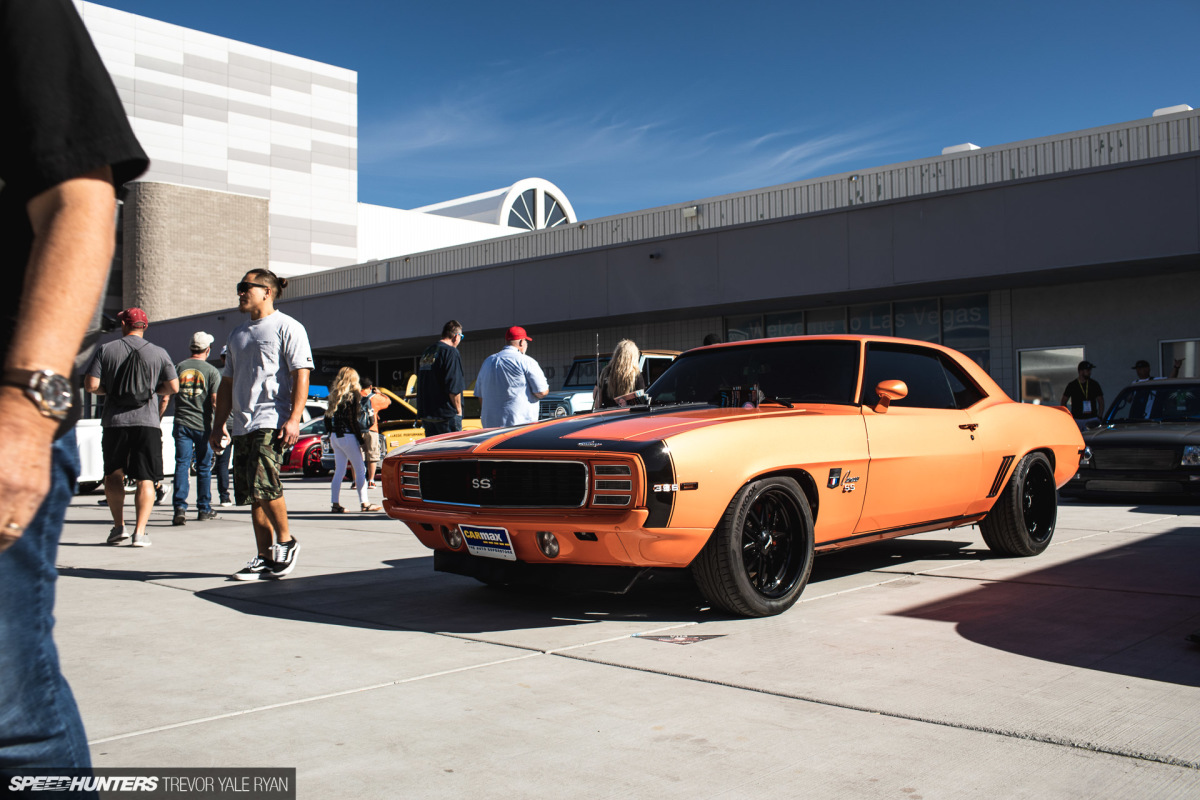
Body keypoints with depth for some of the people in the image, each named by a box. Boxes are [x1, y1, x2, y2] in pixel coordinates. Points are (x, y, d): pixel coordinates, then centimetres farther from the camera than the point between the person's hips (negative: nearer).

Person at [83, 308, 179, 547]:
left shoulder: (106, 350, 2)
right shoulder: (159, 353, 2)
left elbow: (90, 385, -4)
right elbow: (173, 387, 1)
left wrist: (110, 389, 14)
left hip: (114, 421, 1)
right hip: (147, 422, -1)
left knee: (113, 475, 18)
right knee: (146, 479, 2)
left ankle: (119, 526, 17)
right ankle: (140, 531, -5)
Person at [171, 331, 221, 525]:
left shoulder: (178, 368, 7)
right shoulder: (211, 371, -1)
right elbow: (216, 400, -8)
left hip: (182, 424, 2)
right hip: (203, 425, -2)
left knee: (181, 465, 0)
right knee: (204, 467, 8)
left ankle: (180, 507, -14)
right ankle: (204, 509, 16)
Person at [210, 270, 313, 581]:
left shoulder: (287, 327, 0)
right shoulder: (237, 334, 22)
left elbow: (301, 375, -8)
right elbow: (227, 383, 25)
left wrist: (294, 419, -18)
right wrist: (217, 425, 18)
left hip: (272, 421, -7)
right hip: (242, 425, 7)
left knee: (264, 483, -20)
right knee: (253, 495, 5)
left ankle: (285, 540, 0)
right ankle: (265, 558, 11)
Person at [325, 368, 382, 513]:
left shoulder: (334, 395, 9)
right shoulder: (352, 395, -11)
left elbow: (327, 417, 11)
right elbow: (353, 420, -14)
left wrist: (331, 433, 18)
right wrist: (361, 434, -6)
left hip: (334, 436, 7)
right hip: (347, 437, -7)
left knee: (339, 471, 10)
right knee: (360, 470, 1)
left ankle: (335, 504, 7)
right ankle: (364, 503, 3)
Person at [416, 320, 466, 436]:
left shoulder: (426, 352, 15)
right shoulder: (451, 352, -11)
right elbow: (454, 388, -17)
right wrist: (459, 411, -7)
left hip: (426, 415, 8)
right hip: (447, 416, -8)